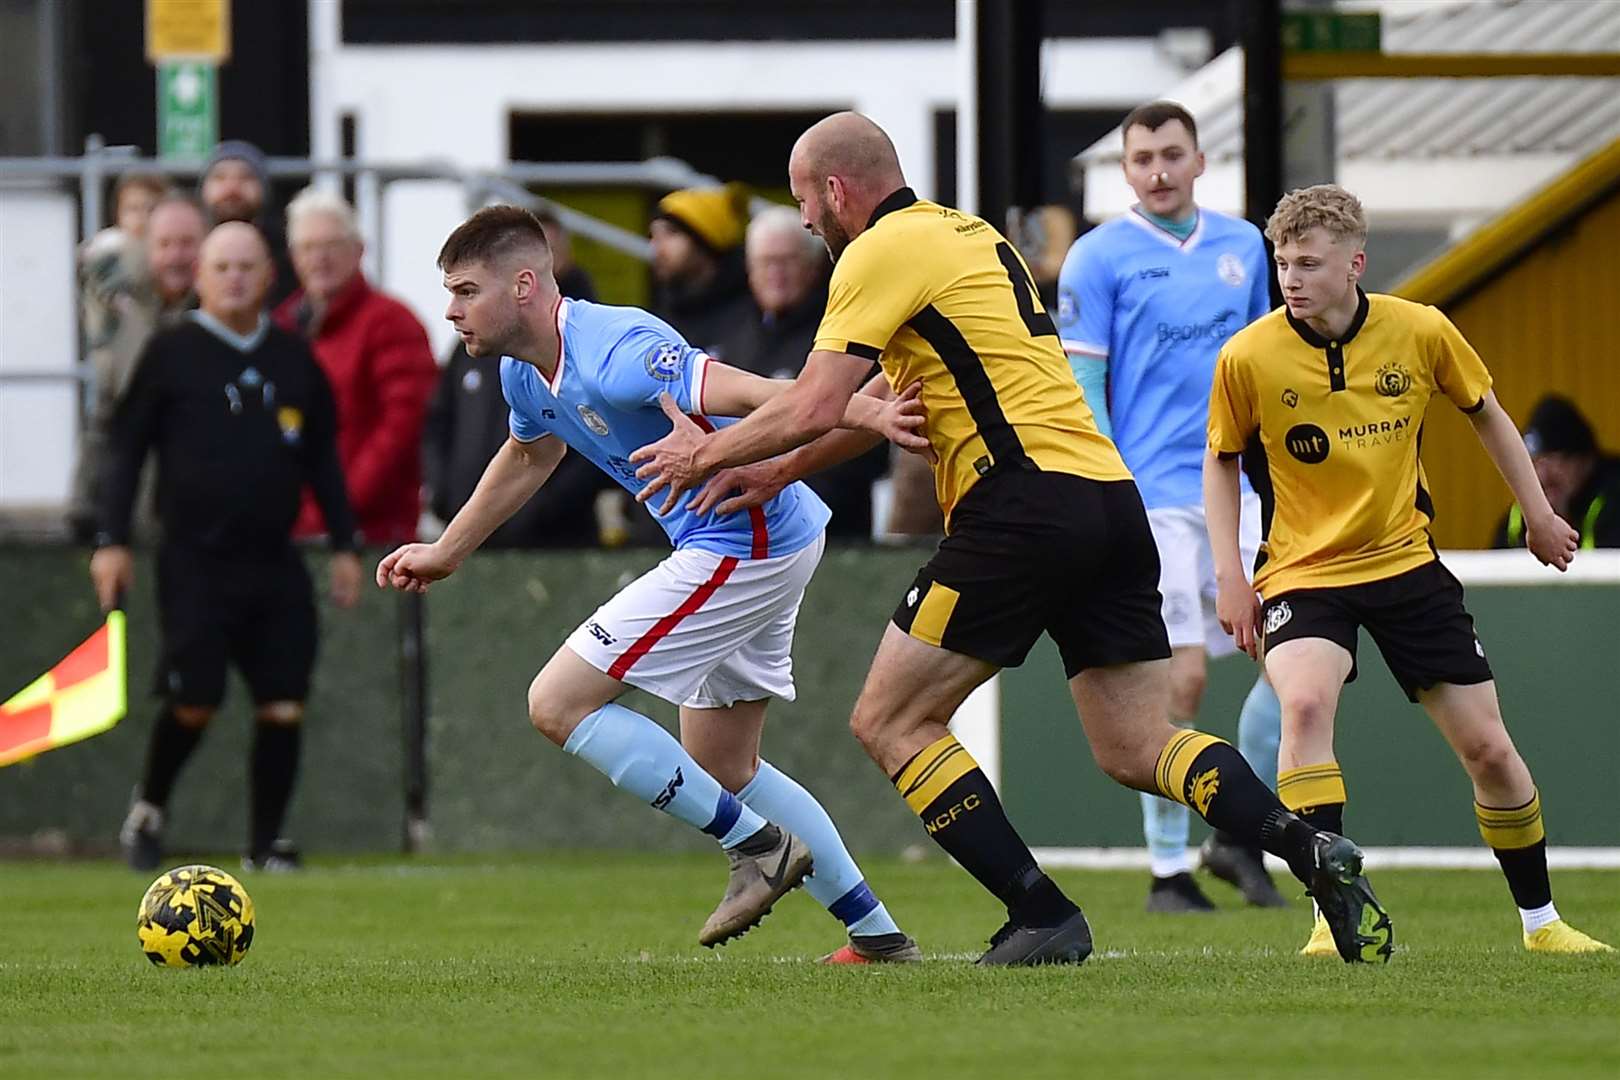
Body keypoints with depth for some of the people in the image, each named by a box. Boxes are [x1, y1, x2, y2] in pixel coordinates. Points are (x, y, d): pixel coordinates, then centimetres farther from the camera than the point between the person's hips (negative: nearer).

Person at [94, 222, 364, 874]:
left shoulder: (295, 361, 11)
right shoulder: (171, 354, 0)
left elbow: (323, 458, 19)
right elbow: (127, 447, 2)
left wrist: (344, 545, 15)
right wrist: (112, 541, -5)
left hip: (275, 563, 4)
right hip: (194, 562, -4)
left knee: (284, 704, -4)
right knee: (194, 701, -10)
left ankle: (266, 844, 7)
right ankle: (147, 812, 17)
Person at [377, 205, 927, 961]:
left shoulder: (614, 354, -23)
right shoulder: (524, 374, 8)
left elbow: (748, 393, -33)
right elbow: (528, 455, 31)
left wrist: (864, 414, -45)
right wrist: (445, 553, 39)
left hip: (745, 544, -11)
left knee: (559, 704, -9)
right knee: (720, 768, 19)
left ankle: (758, 846, -5)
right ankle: (879, 935, 21)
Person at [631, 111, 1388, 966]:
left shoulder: (881, 252, -4)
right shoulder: (965, 235, 25)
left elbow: (813, 409, -10)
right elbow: (890, 398, 34)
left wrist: (707, 453, 6)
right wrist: (779, 470, 31)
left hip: (1026, 503, -9)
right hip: (1109, 501, 9)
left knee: (890, 722, 1)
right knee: (1136, 751, 7)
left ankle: (1042, 917, -7)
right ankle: (1312, 851, -14)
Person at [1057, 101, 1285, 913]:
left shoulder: (1242, 246, 12)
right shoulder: (1099, 257, -2)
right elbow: (1081, 388, -4)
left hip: (1238, 491, 5)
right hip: (1153, 501, -5)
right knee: (1180, 677, -7)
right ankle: (1169, 871, 3)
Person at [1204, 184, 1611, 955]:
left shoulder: (1420, 333, -9)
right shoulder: (1247, 357, -13)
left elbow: (1483, 411, 10)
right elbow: (1221, 460, 4)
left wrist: (1537, 510, 15)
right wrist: (1228, 572, -4)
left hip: (1406, 563, 2)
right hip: (1303, 569, -2)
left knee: (1488, 748, 2)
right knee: (1304, 704, -31)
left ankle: (1541, 920, 21)